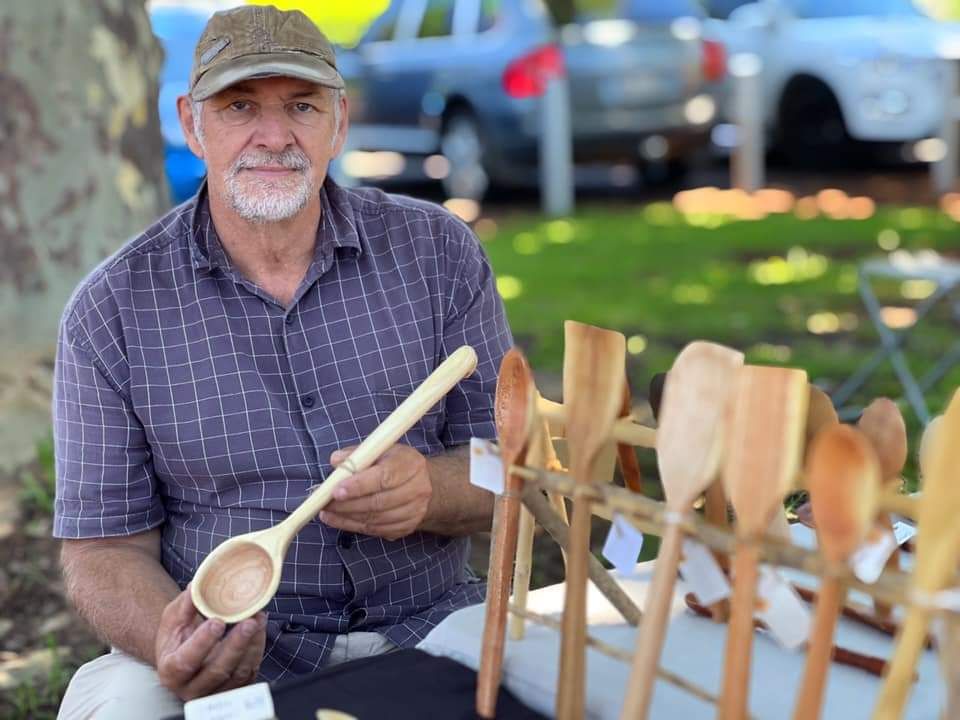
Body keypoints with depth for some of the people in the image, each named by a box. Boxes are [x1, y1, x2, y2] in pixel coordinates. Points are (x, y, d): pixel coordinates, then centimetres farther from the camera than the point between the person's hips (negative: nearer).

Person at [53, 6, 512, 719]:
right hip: (228, 655, -1)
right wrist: (169, 638, -23)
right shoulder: (111, 311, -2)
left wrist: (429, 490, -21)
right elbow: (106, 544, -1)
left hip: (429, 629, 1)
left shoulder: (439, 252, 1)